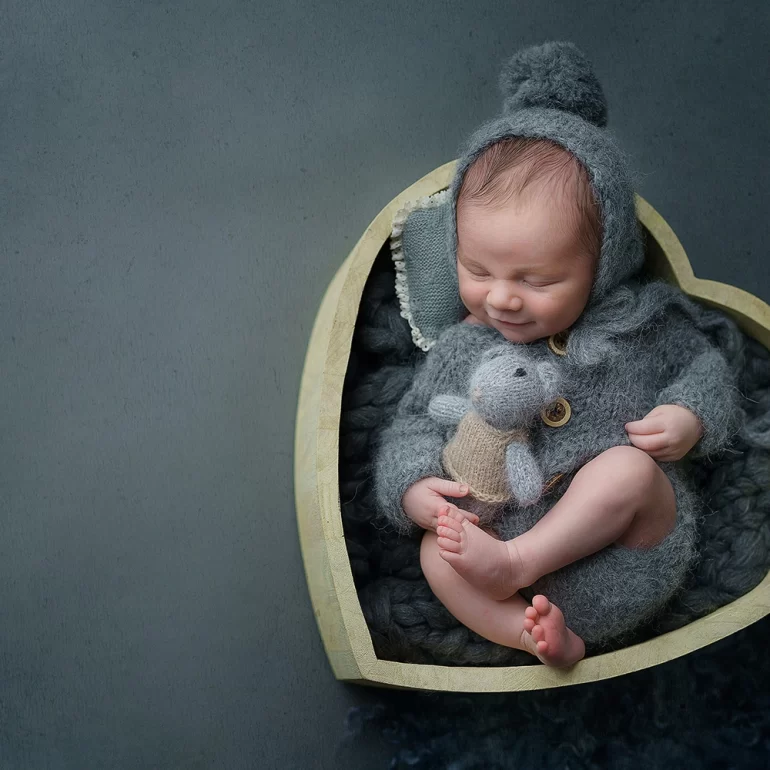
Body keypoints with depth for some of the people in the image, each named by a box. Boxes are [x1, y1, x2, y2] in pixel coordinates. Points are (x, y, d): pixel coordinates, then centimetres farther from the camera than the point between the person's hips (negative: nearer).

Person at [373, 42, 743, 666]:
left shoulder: (638, 320, 5)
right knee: (438, 551, -23)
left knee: (627, 464, -30)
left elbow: (703, 363, 17)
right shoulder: (463, 350, 9)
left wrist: (689, 416, -5)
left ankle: (511, 566, -25)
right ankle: (539, 636, -32)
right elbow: (414, 425, 12)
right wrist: (415, 486, -9)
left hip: (636, 550, -1)